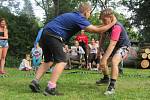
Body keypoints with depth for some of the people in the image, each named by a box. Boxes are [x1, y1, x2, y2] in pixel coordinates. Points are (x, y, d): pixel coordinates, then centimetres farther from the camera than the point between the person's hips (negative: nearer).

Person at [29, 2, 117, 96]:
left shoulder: (73, 15, 22)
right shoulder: (79, 18, -7)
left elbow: (90, 27, 35)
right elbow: (95, 30, -11)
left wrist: (103, 26, 35)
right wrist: (112, 23, 0)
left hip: (46, 34, 10)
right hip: (53, 35, -10)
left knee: (49, 61, 19)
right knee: (62, 61, -6)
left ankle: (35, 81, 9)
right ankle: (50, 88, -13)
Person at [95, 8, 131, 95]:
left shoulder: (116, 27, -35)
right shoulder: (107, 25, -10)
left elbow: (112, 44, -42)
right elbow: (103, 36, 8)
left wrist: (104, 59, -45)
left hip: (124, 46, -9)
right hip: (115, 46, 9)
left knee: (114, 61, -33)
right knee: (102, 61, 13)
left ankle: (112, 87, -29)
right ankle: (106, 78, 37)